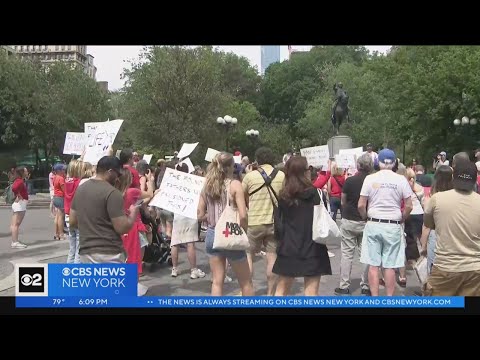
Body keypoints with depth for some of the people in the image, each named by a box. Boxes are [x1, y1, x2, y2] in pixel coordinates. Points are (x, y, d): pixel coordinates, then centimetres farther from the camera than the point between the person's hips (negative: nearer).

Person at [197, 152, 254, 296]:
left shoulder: (207, 186, 3)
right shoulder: (235, 184, -11)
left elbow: (200, 215, 5)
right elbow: (243, 215, -17)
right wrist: (244, 233, -2)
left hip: (212, 235, 5)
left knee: (217, 281, 12)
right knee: (246, 282, 11)